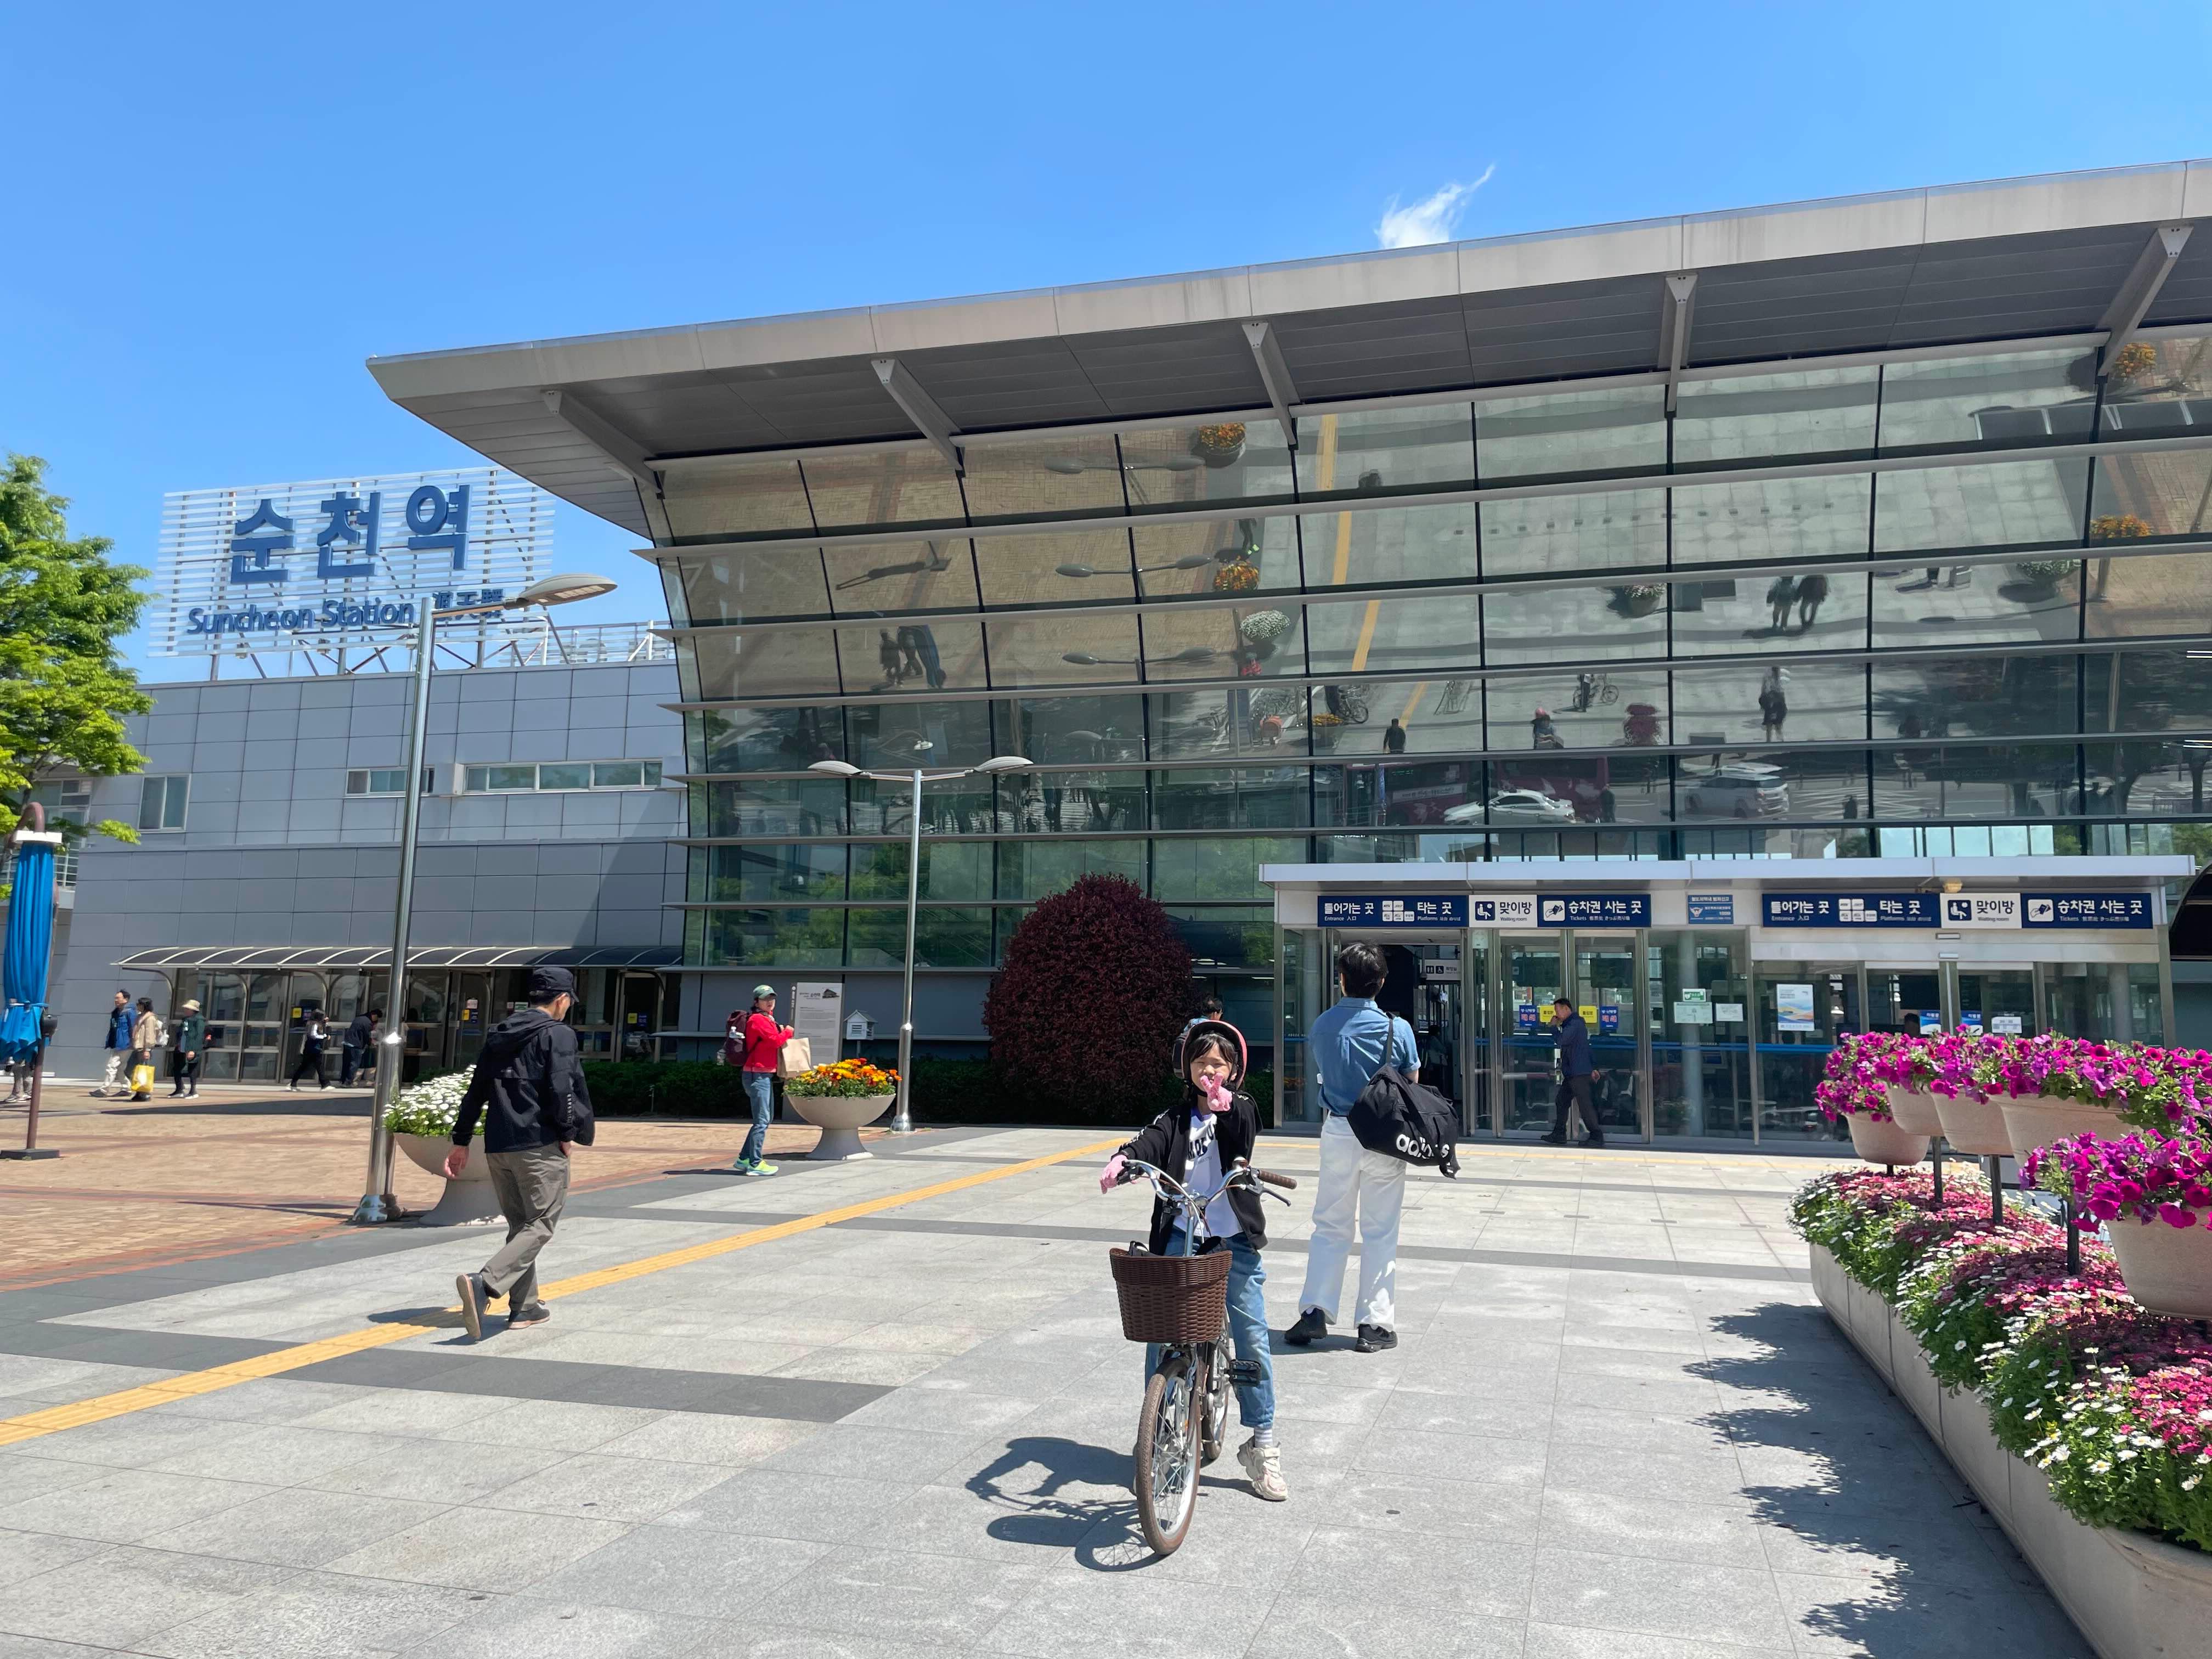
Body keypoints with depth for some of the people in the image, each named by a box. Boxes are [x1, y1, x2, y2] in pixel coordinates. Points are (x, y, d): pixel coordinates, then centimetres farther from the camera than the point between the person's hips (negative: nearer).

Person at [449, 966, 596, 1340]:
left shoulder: (498, 1035, 15)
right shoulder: (558, 1034, -7)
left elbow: (475, 1090, 15)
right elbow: (561, 1089, -18)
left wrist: (461, 1141, 18)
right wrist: (568, 1134, -5)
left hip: (497, 1147, 7)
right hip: (540, 1146, -7)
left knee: (519, 1224, 17)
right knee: (540, 1226, -4)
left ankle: (524, 1307, 19)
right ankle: (484, 1284, -24)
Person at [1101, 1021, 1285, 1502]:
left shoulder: (1240, 1108, 6)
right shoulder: (1178, 1116, 10)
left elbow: (1244, 1130, -17)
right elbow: (1151, 1141, -8)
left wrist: (1226, 1104, -38)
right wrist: (1122, 1160, -30)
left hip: (1233, 1241, -2)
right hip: (1180, 1239, 2)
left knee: (1252, 1340, -2)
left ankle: (1261, 1444, 11)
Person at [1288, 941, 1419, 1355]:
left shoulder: (1321, 1027, -3)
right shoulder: (1397, 1028, -10)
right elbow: (1413, 1086, 0)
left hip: (1337, 1134, 2)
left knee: (1330, 1226, 13)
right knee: (1380, 1231, 6)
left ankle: (1315, 1311, 9)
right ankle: (1376, 1324, 8)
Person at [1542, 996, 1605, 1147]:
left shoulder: (1575, 1023, -14)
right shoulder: (1570, 1024, 19)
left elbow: (1561, 1041, -22)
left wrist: (1554, 1027, -6)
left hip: (1579, 1073, -11)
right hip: (1572, 1073, 11)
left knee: (1584, 1104, -7)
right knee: (1561, 1101, 12)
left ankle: (1597, 1136, -2)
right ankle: (1559, 1135, 15)